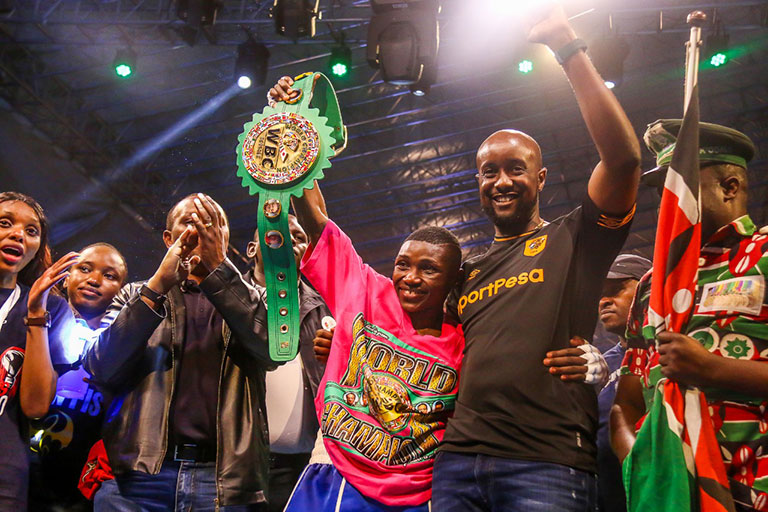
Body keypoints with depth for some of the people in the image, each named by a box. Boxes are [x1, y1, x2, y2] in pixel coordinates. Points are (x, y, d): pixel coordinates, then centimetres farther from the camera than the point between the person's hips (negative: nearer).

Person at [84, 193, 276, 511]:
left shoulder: (249, 299, 16)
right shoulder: (135, 296, 16)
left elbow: (274, 349, -6)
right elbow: (101, 369, -2)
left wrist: (218, 268, -12)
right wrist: (159, 283, -10)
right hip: (145, 470, 0)